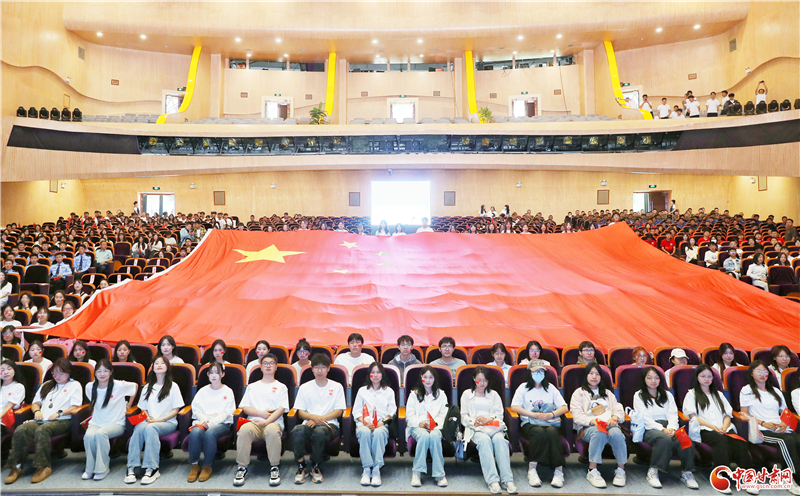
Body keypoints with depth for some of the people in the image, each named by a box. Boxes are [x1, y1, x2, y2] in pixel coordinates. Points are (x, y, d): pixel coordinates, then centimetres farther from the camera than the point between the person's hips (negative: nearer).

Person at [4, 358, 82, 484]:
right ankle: (16, 466, -24)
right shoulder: (47, 385, 31)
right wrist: (37, 410, 5)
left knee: (41, 430, -37)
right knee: (20, 430, -27)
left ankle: (44, 467, -34)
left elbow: (76, 407, 2)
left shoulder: (75, 385, 13)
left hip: (62, 421, -5)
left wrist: (59, 413, -12)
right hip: (42, 420, 5)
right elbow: (35, 403, 27)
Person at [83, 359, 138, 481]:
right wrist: (94, 411, 15)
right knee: (89, 435, -31)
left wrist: (129, 405, 13)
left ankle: (102, 469, -21)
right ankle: (90, 469, -11)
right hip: (96, 423, 3)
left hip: (116, 424, -3)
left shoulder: (119, 386, -8)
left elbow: (135, 386, 10)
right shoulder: (90, 387, 5)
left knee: (101, 433, -35)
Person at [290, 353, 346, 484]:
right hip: (309, 423, 2)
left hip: (329, 423, -1)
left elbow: (339, 411, 4)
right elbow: (300, 412, 9)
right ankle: (301, 467, -13)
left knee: (319, 432, -37)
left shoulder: (337, 387, 11)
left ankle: (315, 467, -11)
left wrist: (320, 419, -10)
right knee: (296, 432, -34)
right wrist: (313, 417, -12)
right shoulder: (305, 387, 15)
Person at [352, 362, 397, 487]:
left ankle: (376, 470, -33)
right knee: (365, 432, -36)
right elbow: (356, 412, 11)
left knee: (378, 433, -37)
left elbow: (391, 412, 9)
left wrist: (381, 423, -10)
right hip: (364, 424, 1)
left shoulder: (388, 391, 19)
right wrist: (365, 422, -9)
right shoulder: (362, 390, 20)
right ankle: (366, 469, -32)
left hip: (381, 425, -1)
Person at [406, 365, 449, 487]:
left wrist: (435, 422, -11)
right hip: (417, 426, 0)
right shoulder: (414, 394, 19)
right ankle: (416, 473, -29)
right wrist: (419, 422, -11)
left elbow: (444, 414, 10)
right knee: (424, 436, -36)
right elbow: (409, 415, 9)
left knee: (434, 436, -36)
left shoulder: (441, 394, 21)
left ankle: (439, 474, -29)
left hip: (436, 426, 0)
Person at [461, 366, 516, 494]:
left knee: (499, 439, -33)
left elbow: (499, 415, 12)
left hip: (493, 426, 2)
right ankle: (493, 481, -42)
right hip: (475, 428, -1)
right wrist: (473, 421, -10)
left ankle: (507, 479, -38)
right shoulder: (467, 394, 20)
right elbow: (464, 416, 12)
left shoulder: (494, 394, 25)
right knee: (484, 440, -36)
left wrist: (488, 419, -9)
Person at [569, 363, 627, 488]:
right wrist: (593, 421, -16)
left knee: (616, 434, -33)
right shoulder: (579, 393, 16)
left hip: (609, 425, 3)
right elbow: (577, 414, 1)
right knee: (598, 433, -38)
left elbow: (619, 409, 17)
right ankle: (592, 471, -33)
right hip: (588, 427, -3)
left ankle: (621, 470, -20)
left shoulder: (607, 393, 31)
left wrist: (614, 418, -6)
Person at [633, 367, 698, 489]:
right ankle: (653, 472, -29)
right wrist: (662, 429, -16)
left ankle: (686, 473, -21)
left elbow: (672, 415, 11)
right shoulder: (639, 396, 10)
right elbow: (644, 418, -2)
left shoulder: (667, 395, 24)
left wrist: (671, 428, -11)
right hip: (649, 429, -3)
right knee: (665, 439, -37)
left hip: (667, 427, 4)